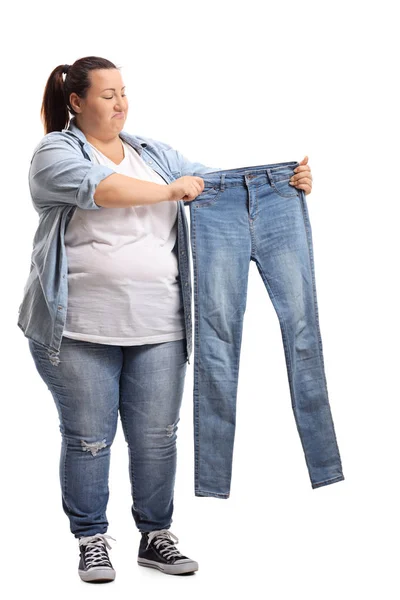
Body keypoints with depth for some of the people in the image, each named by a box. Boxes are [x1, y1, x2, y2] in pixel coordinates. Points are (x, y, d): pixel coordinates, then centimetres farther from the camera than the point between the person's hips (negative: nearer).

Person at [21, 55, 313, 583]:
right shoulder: (55, 152, -1)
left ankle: (156, 536, 23)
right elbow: (99, 186, -20)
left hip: (157, 326, 4)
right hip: (79, 328, -4)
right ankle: (91, 539, 20)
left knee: (157, 436, 8)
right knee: (88, 437, 5)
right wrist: (170, 191, -10)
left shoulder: (154, 153, 16)